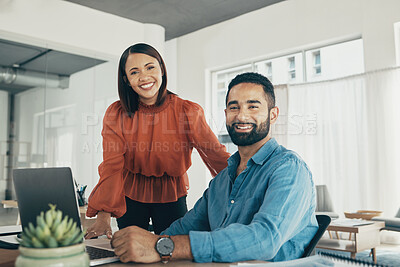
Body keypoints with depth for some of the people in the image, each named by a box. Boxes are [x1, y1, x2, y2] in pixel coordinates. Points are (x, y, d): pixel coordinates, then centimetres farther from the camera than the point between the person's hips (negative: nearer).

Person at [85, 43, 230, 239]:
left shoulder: (188, 111, -14)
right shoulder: (116, 114, -10)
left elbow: (216, 154, -19)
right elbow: (112, 166, -17)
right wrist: (103, 216, -29)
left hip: (171, 196, 0)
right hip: (130, 195, 1)